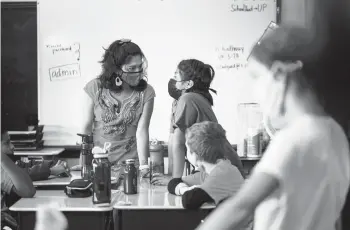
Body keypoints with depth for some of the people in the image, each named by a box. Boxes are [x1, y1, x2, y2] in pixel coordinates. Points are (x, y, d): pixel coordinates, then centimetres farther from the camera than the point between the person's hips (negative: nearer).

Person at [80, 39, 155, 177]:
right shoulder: (95, 88, -8)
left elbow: (142, 131, -13)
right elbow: (87, 126, -3)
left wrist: (144, 166, -23)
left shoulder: (146, 92, -8)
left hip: (130, 162, 0)